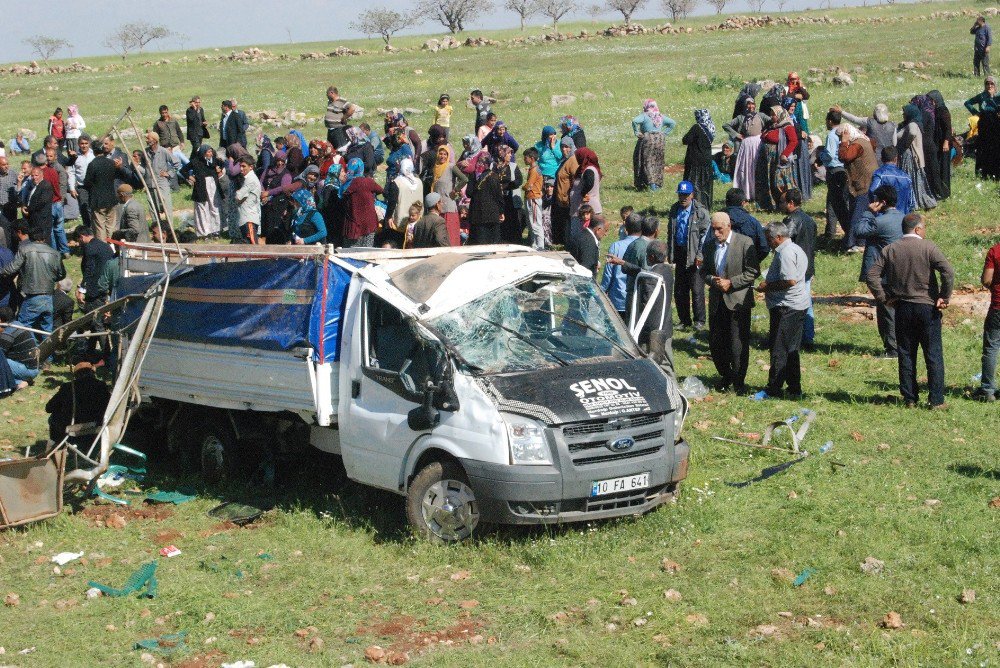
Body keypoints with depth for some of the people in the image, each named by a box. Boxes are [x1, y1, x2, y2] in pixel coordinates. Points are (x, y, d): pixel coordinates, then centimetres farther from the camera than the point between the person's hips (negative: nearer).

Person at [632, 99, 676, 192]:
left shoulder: (644, 116, -9)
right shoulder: (661, 117, 7)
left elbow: (635, 121, -25)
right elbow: (673, 123, 12)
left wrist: (636, 132, -14)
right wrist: (664, 133, 9)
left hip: (647, 140, -5)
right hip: (659, 140, 5)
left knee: (646, 161, 0)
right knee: (657, 162, 14)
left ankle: (651, 181, -14)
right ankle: (657, 183, 15)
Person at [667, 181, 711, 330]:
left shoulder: (701, 211, -8)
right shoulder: (674, 210, 9)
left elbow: (705, 234, -9)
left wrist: (700, 255, -14)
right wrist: (670, 253, 11)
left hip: (694, 255, -6)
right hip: (680, 253, 6)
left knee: (697, 290, -3)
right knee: (679, 290, 10)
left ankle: (699, 321, 7)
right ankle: (684, 320, 21)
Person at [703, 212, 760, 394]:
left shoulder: (745, 242, -7)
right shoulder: (709, 244, 9)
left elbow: (753, 271, -9)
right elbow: (705, 271, 16)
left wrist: (731, 282, -16)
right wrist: (712, 280, -6)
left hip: (738, 300, -5)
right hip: (717, 301, 5)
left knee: (738, 343, -4)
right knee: (715, 341, 8)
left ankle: (739, 381, 8)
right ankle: (725, 376, 26)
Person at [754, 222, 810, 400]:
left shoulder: (785, 253, -17)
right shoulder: (795, 249, 16)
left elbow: (789, 280, -26)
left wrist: (767, 286, -14)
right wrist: (769, 283, 12)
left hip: (786, 308, -11)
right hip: (797, 305, 11)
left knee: (778, 349, -5)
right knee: (791, 350, 15)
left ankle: (773, 390, -1)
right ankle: (794, 387, 20)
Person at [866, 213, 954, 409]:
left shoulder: (889, 250, 2)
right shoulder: (928, 248, -8)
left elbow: (872, 274, -2)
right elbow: (948, 272, -19)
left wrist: (884, 298, 4)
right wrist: (944, 298, -9)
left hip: (902, 308, 3)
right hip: (927, 307, -3)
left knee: (906, 355, 10)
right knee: (933, 355, 4)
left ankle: (909, 398, 12)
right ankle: (936, 400, 4)